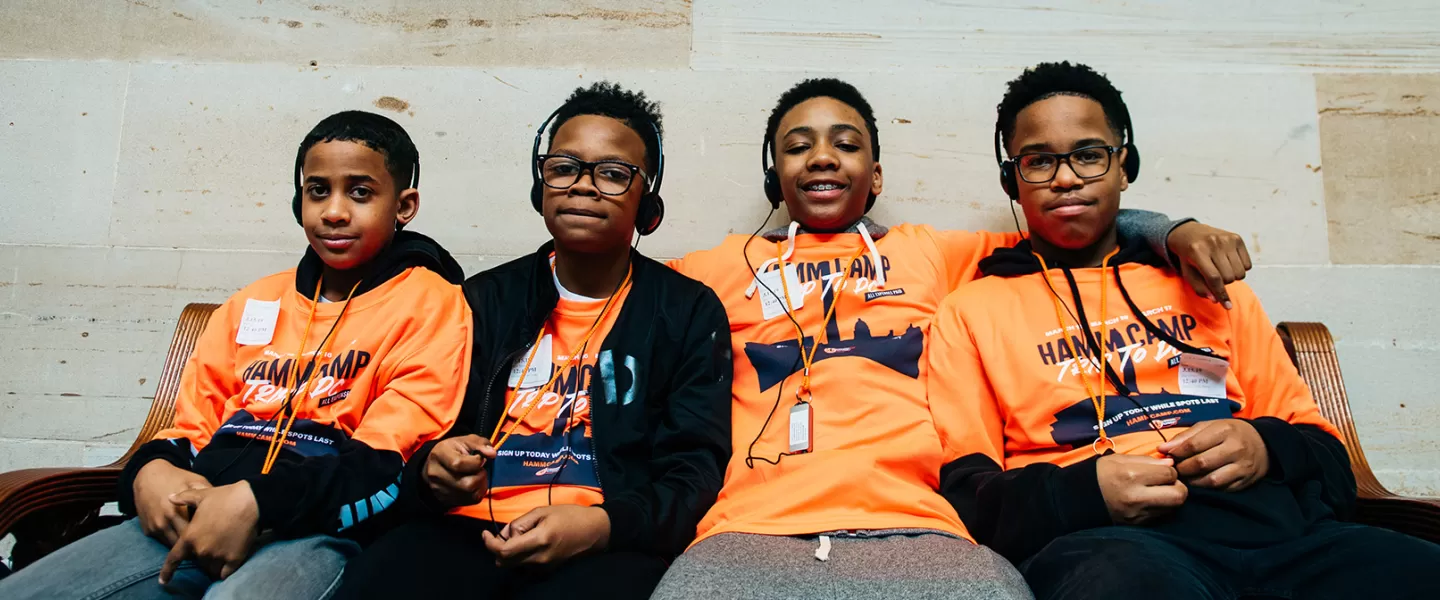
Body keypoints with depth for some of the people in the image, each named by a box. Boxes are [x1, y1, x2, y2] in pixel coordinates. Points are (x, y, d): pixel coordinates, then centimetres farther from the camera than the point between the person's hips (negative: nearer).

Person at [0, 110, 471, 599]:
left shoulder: (430, 304, 1)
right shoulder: (253, 303, 22)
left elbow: (389, 466, -8)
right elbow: (190, 429, 23)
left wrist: (255, 499, -19)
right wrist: (150, 470, -1)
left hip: (317, 530, -6)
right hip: (192, 521, 7)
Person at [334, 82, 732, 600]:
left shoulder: (690, 311, 9)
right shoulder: (489, 298, 17)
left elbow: (693, 470, 2)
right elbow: (426, 435, 16)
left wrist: (601, 525, -17)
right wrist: (434, 469, -9)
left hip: (610, 542, -2)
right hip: (468, 528, 3)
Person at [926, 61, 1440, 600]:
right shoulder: (970, 312, 13)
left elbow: (1324, 449, 23)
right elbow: (964, 492, 4)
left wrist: (1267, 447, -1)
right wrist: (1083, 491, -14)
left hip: (1280, 528, 5)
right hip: (1106, 539, -4)